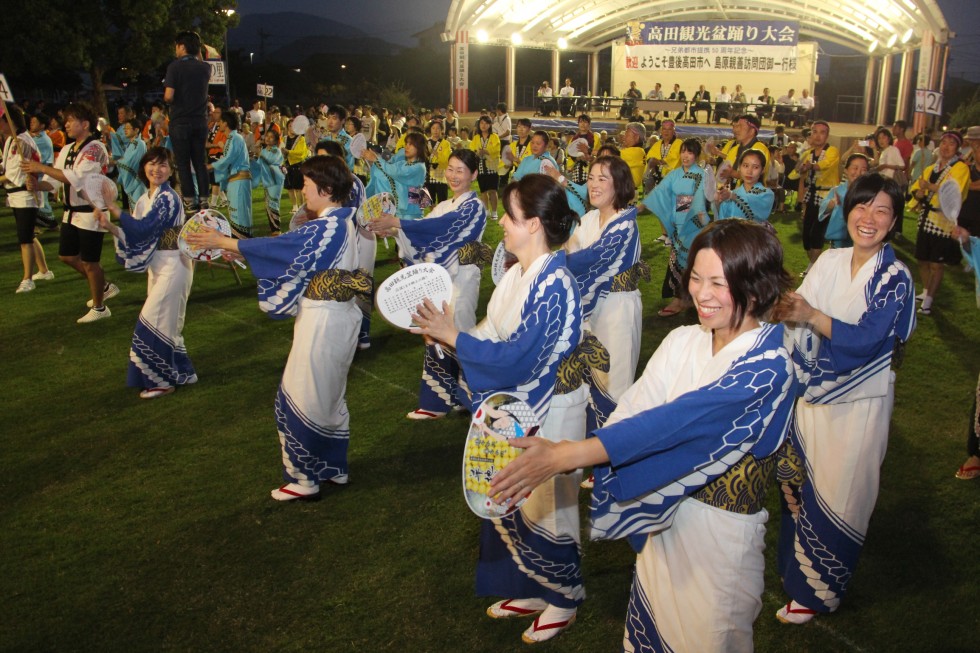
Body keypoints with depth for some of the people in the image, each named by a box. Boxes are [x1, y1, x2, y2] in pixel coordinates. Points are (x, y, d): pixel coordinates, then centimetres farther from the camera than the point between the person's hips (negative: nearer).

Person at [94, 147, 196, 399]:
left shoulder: (168, 198, -16)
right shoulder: (143, 201, 9)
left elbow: (144, 228, -25)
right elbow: (134, 236, 7)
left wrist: (114, 208, -23)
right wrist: (109, 226, -6)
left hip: (173, 266, -9)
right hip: (157, 266, 9)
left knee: (155, 322, -4)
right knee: (166, 322, 16)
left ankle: (163, 380, 10)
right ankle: (179, 372, 30)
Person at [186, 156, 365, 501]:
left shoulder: (325, 228, -20)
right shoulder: (342, 222, 7)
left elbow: (276, 247, -18)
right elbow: (291, 249, 10)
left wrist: (221, 241, -9)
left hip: (321, 321, -10)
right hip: (339, 317, 10)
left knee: (302, 398, 3)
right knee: (330, 395, 19)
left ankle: (304, 478, 14)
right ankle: (334, 468, 31)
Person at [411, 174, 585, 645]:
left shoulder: (553, 285, -26)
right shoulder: (518, 274, 1)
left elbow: (515, 360, -28)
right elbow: (497, 339, 6)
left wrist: (453, 336, -21)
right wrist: (445, 334, -5)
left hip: (548, 413, -8)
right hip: (515, 409, 9)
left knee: (545, 507, 10)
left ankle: (563, 600, 34)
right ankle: (530, 590, 41)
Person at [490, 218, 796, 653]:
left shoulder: (768, 365, -22)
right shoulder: (682, 342, -4)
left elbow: (674, 421, -33)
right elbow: (633, 412, -15)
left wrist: (565, 455, -40)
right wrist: (553, 454, -31)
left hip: (722, 531, -5)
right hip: (662, 516, 5)